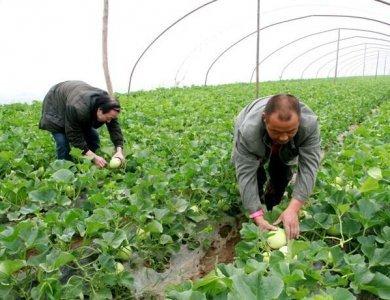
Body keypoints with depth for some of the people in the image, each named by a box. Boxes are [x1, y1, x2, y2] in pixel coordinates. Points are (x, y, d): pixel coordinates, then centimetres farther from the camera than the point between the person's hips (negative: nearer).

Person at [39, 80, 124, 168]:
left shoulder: (106, 102, -27)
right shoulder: (77, 109, -46)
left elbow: (115, 127, -21)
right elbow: (74, 136, -36)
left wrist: (119, 150, -35)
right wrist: (94, 157, -40)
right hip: (55, 107, -6)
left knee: (93, 137, -3)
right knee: (63, 142, -22)